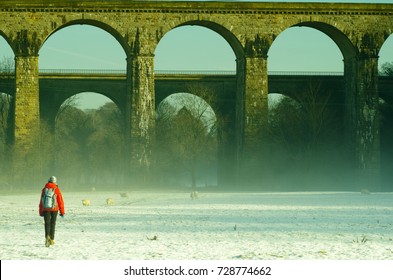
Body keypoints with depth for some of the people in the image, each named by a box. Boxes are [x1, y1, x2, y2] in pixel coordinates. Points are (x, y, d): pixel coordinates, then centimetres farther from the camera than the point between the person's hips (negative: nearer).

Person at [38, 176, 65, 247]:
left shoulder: (44, 189, 2)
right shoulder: (56, 189, -4)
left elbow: (41, 201, 5)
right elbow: (60, 201, -4)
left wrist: (40, 212, 12)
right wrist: (62, 212, 3)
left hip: (45, 209, 1)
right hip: (54, 209, -1)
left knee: (47, 224, 1)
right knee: (52, 224, 11)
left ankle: (47, 236, -24)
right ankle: (52, 239, 14)